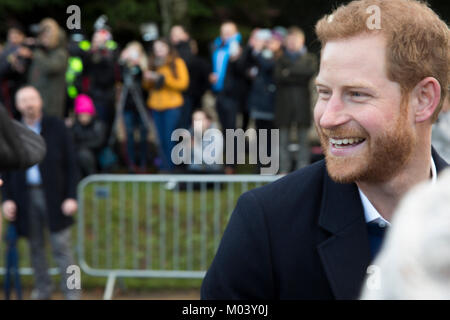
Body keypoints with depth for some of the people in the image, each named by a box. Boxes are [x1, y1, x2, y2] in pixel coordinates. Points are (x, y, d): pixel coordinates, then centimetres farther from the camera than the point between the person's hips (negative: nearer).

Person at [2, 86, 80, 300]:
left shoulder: (56, 127, 2)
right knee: (35, 247, 7)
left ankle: (71, 292, -1)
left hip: (54, 195, -2)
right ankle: (42, 290, 18)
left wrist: (71, 197, -6)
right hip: (25, 196, 2)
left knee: (61, 246, -4)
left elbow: (71, 164, 2)